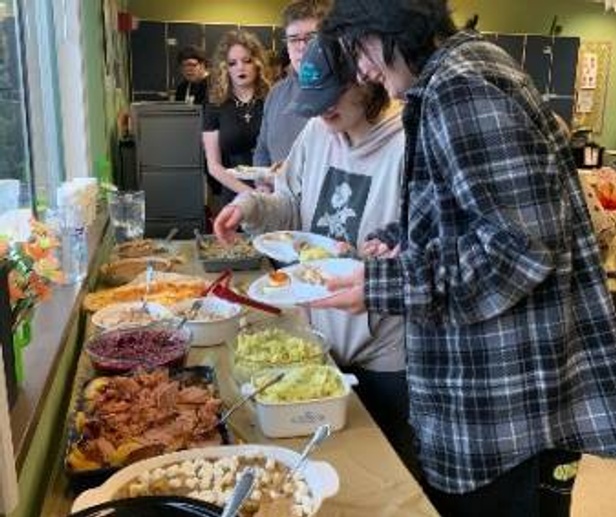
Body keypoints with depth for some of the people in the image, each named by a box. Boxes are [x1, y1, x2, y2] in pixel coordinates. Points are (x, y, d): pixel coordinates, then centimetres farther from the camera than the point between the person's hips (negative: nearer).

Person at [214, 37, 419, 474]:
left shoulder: (409, 147, -20)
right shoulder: (317, 133, 2)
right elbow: (294, 209, 11)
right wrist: (252, 205, -7)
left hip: (384, 354, -6)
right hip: (321, 334, 6)